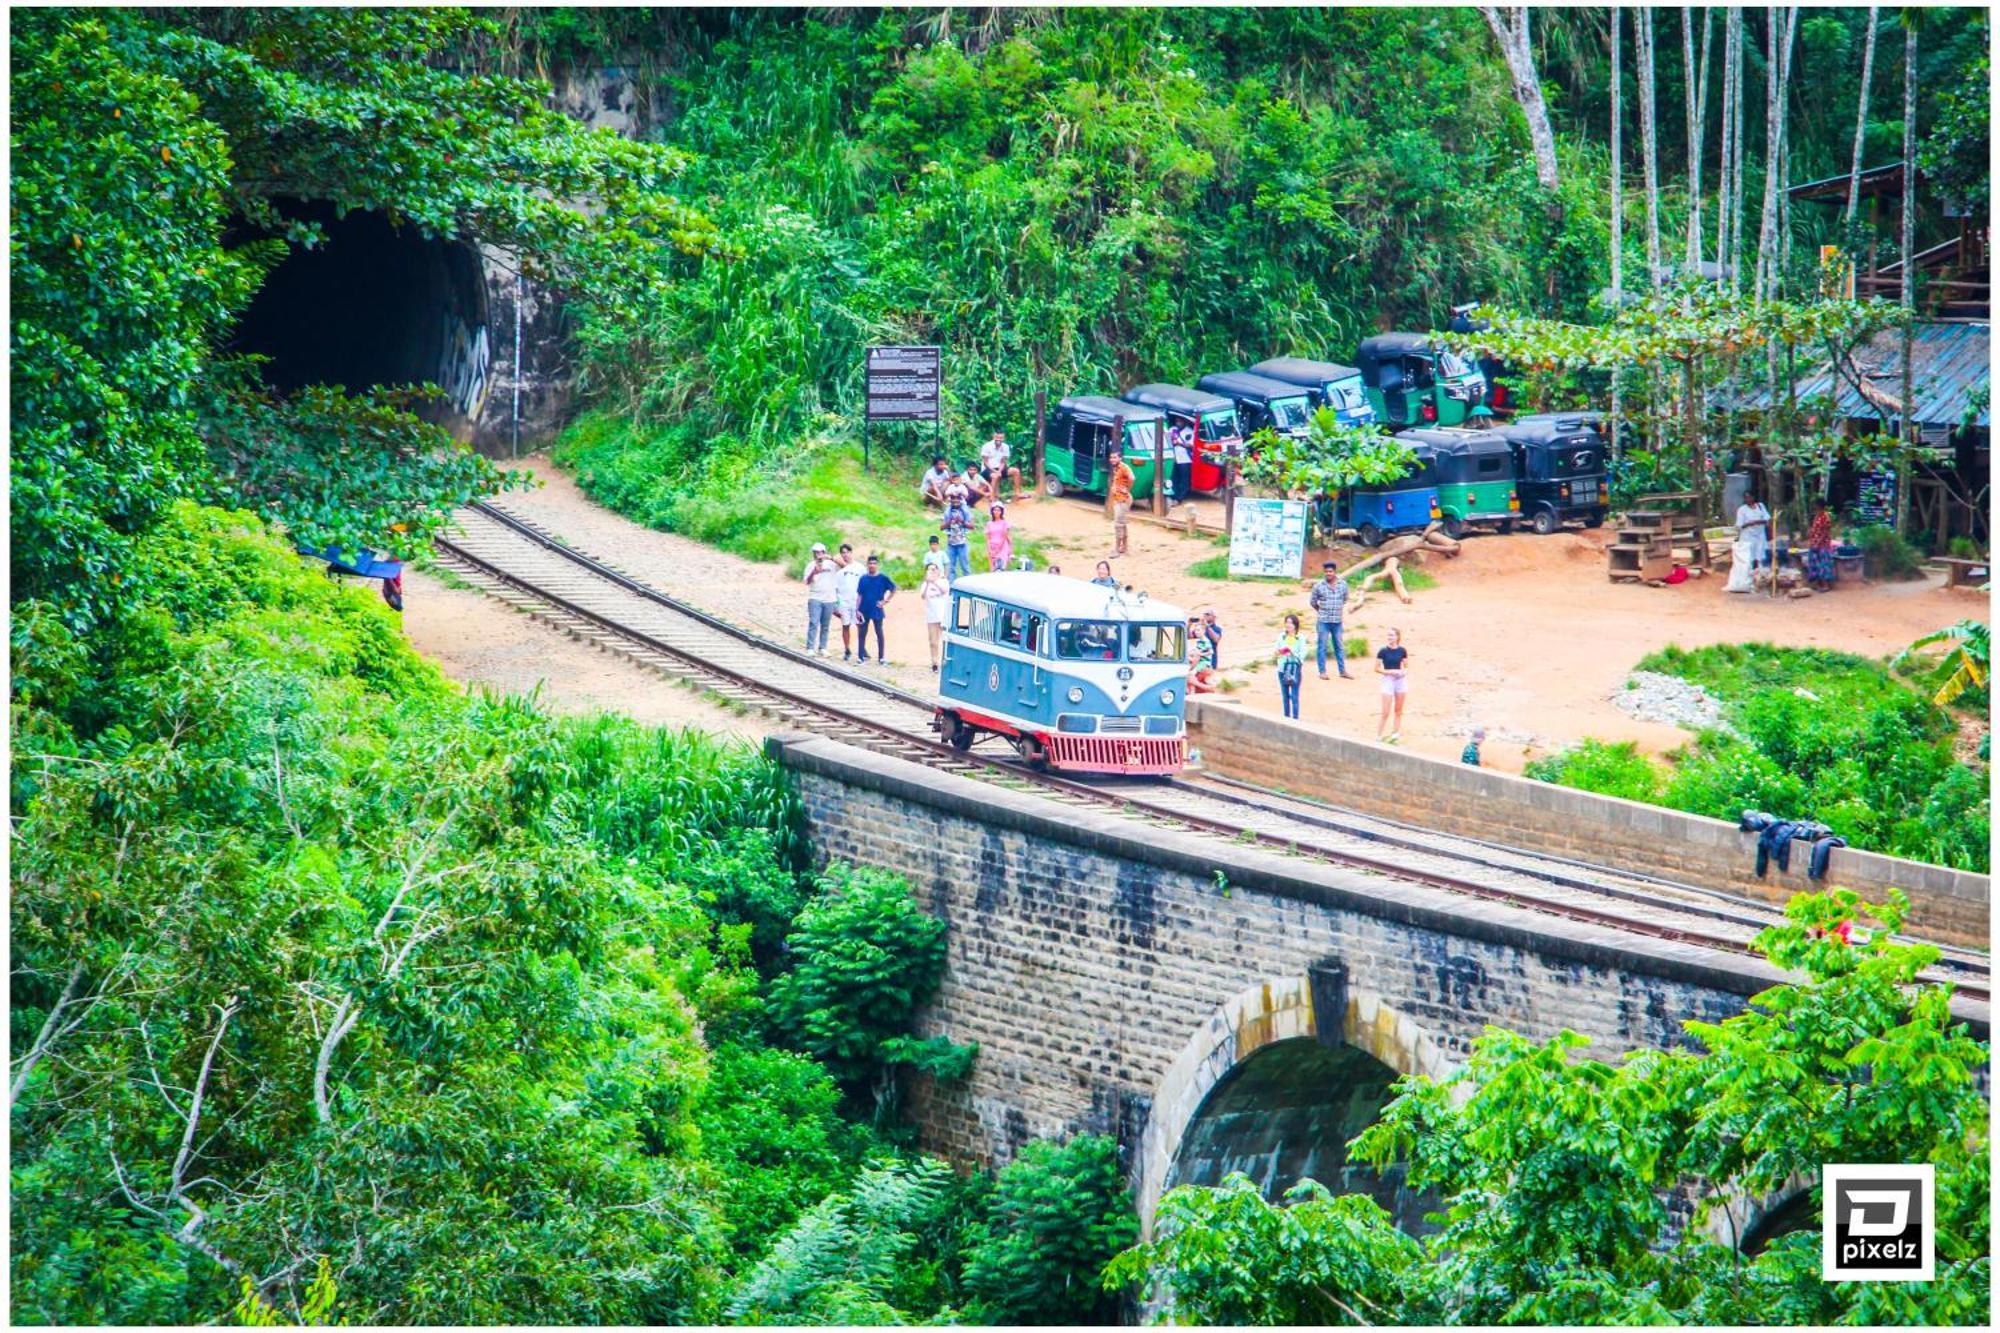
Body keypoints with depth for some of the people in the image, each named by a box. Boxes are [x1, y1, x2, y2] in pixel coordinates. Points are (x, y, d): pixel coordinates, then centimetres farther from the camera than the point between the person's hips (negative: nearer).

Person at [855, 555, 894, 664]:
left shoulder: (883, 578, -3)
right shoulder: (863, 578, 3)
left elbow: (893, 589, 1)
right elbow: (859, 595, 4)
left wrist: (886, 601, -5)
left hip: (877, 610, -2)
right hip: (864, 610, 2)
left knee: (879, 633, 5)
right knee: (862, 633, 4)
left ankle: (881, 657, 11)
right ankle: (861, 656, 10)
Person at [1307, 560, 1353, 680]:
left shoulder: (1343, 584, -1)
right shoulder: (1318, 586, -9)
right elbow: (1313, 602, 4)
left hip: (1338, 621, 2)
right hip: (1323, 621, -2)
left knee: (1339, 647, 11)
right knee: (1322, 647, 2)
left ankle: (1343, 671, 18)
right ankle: (1322, 672, 10)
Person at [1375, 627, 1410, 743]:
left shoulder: (1402, 651, 0)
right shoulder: (1383, 651, -9)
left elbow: (1406, 667, 11)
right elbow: (1377, 668, -7)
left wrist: (1404, 672, -11)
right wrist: (1390, 672, -17)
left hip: (1401, 680, 3)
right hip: (1388, 680, -3)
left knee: (1398, 711, 11)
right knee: (1385, 712, -6)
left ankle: (1396, 733, 22)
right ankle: (1378, 736, 1)